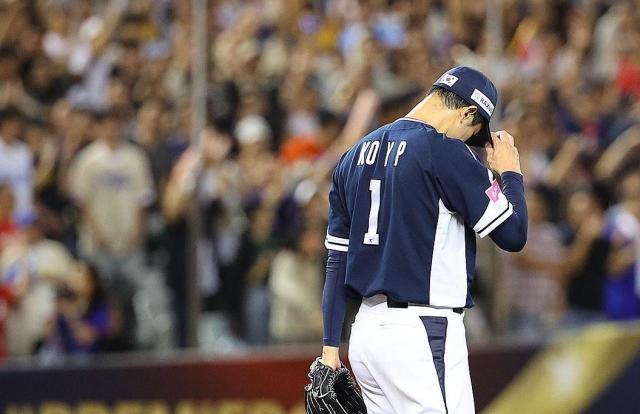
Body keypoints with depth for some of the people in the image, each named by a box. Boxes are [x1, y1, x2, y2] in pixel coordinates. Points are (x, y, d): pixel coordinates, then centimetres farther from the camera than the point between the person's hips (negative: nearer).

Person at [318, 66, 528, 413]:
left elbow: (337, 260, 15)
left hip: (365, 332, 8)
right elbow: (512, 235, -9)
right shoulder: (446, 153, -10)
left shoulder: (357, 154, 14)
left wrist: (331, 345, 17)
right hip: (423, 335, -8)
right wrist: (510, 172, 8)